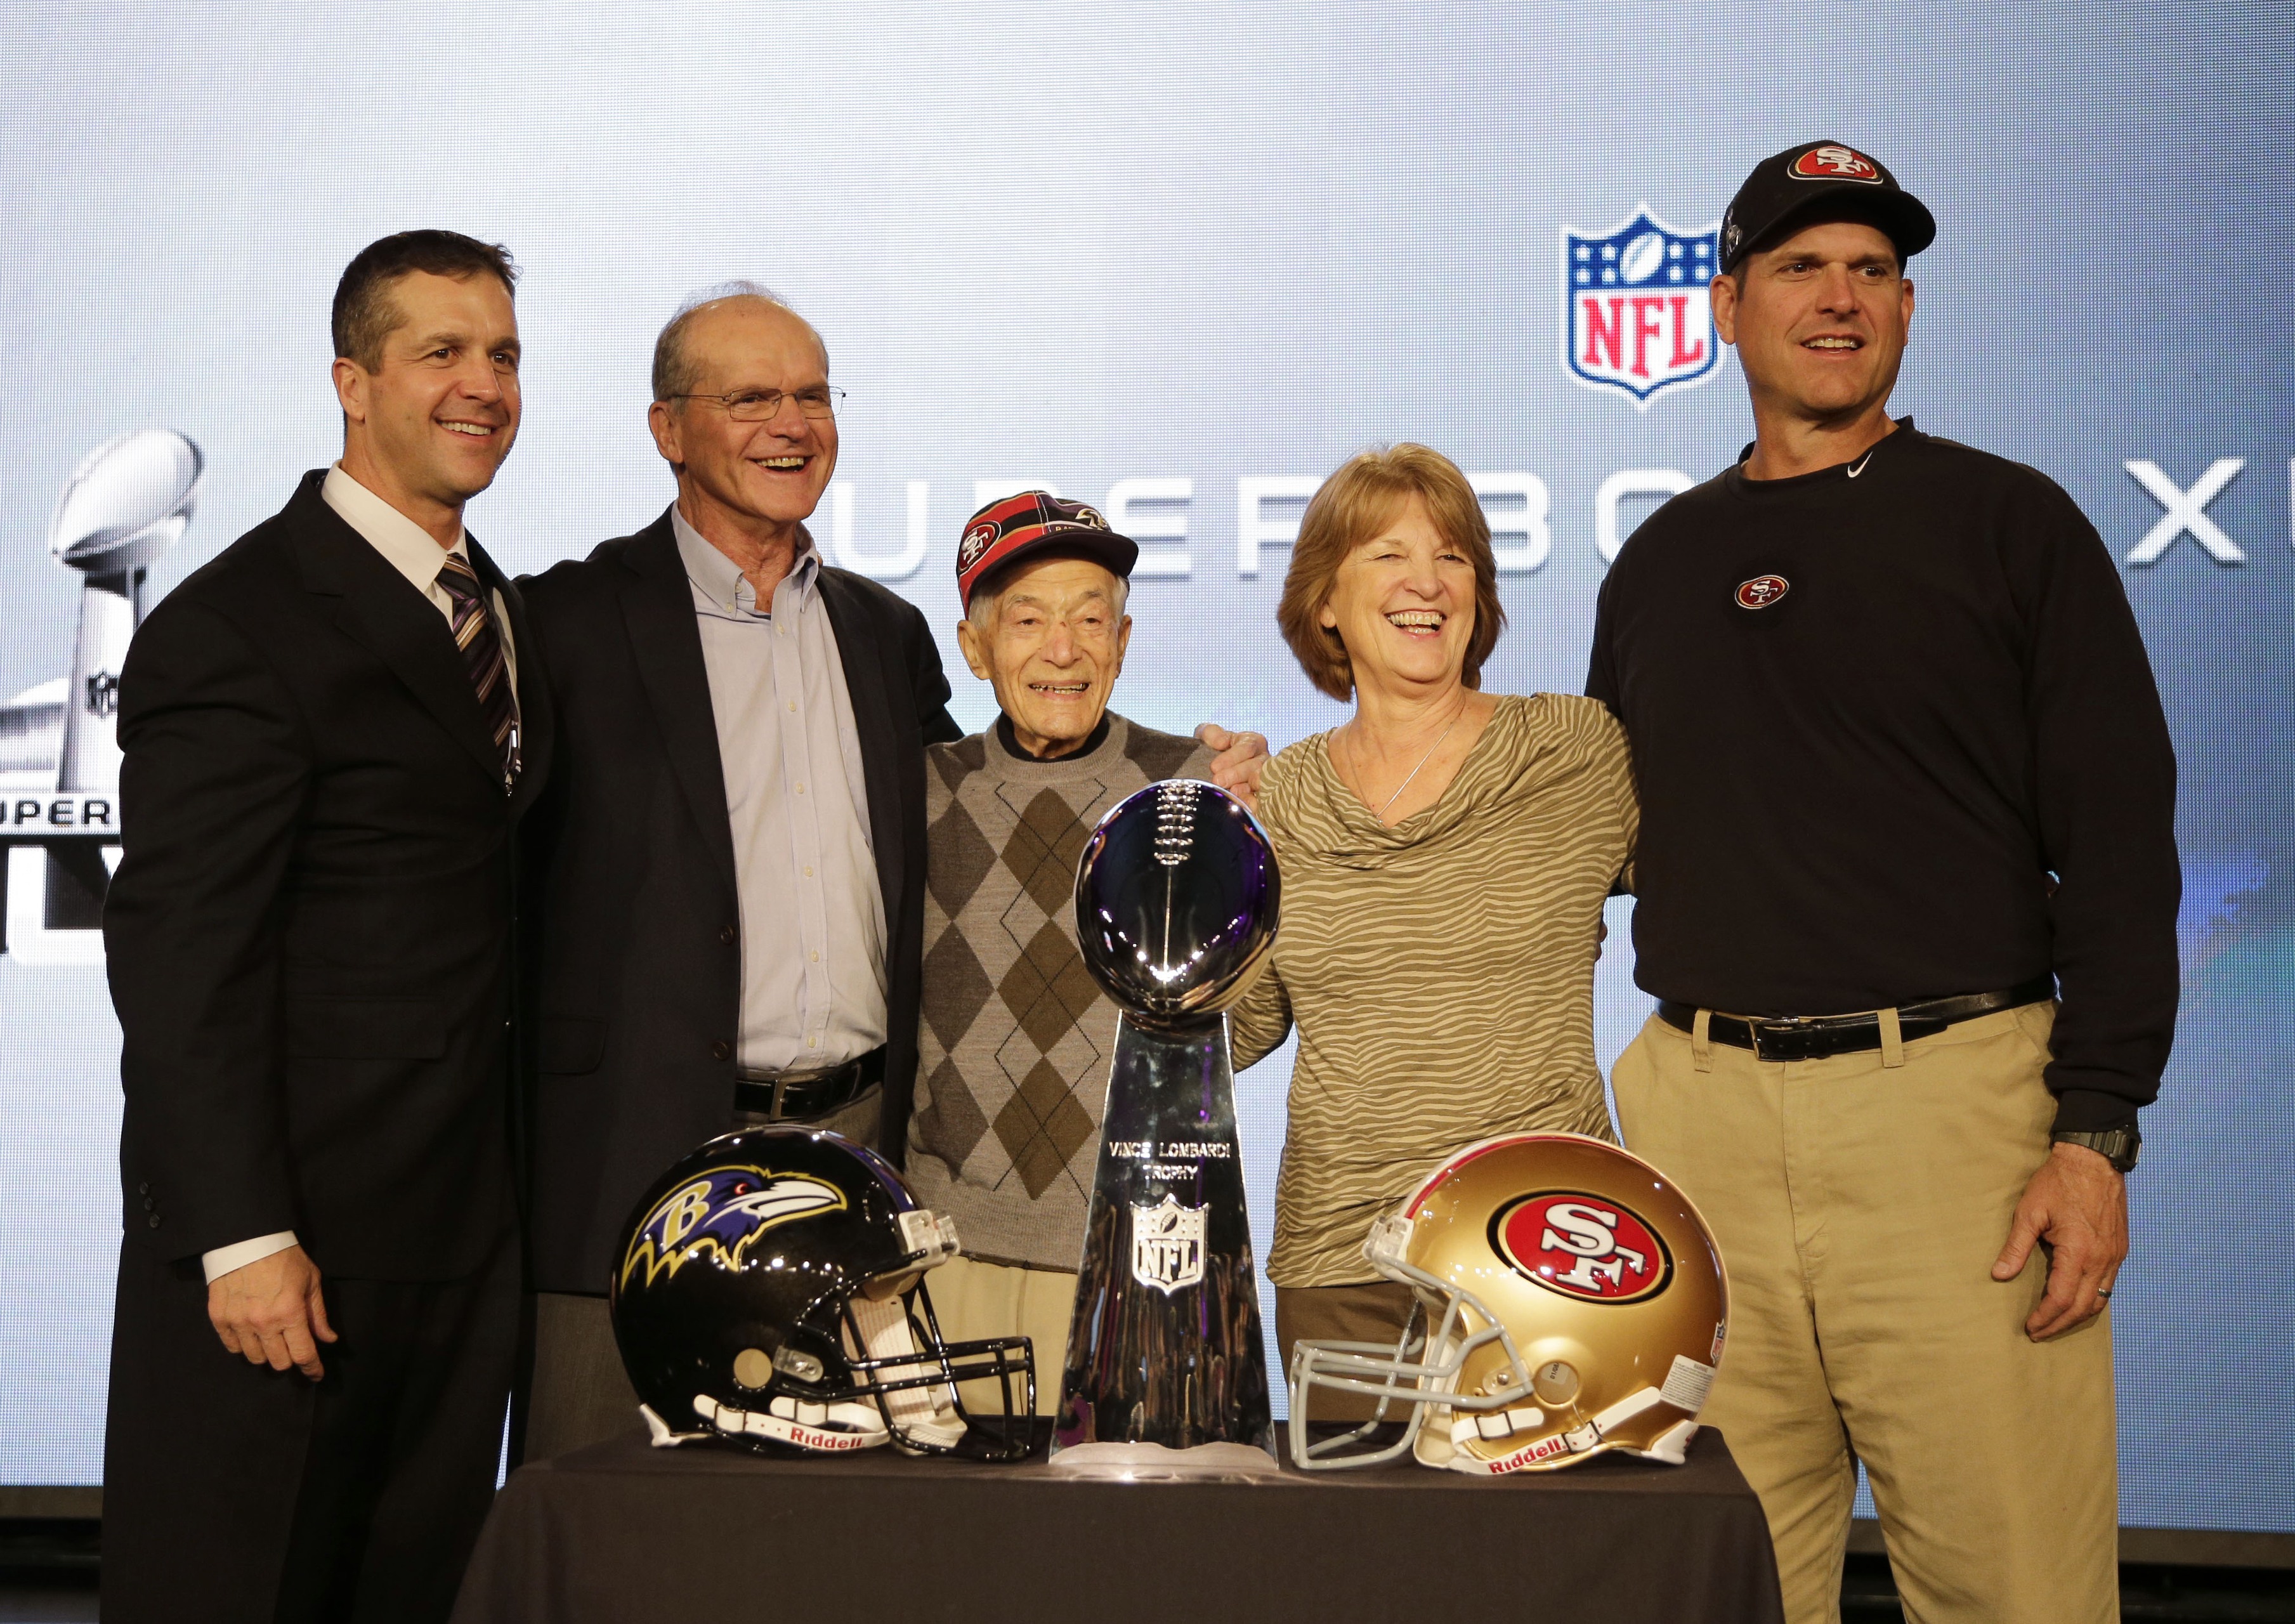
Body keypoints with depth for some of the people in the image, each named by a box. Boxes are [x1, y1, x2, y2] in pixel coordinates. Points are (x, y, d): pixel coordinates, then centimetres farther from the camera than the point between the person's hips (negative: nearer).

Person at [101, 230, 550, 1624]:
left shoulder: (506, 611, 14)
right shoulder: (240, 623, -12)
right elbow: (179, 956, -16)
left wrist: (515, 1183, 10)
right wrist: (241, 1238, -20)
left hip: (463, 1233, 8)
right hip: (284, 1244, -7)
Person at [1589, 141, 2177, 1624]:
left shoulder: (2007, 524, 5)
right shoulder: (1664, 563, 17)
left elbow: (2118, 844, -1)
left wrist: (2097, 1130, -9)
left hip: (1953, 1098, -3)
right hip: (1706, 1112, 3)